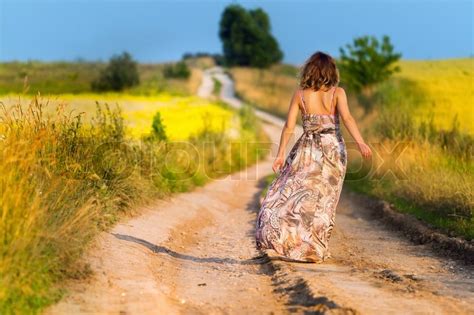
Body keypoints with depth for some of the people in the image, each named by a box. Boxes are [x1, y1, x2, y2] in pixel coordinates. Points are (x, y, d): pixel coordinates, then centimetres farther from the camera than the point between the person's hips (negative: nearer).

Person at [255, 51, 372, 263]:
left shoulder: (300, 94, 1)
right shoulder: (337, 93, -2)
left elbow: (289, 127, -2)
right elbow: (346, 117, -18)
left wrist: (281, 154, 3)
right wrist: (360, 142, -27)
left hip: (308, 149, 0)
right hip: (333, 149, 0)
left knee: (289, 193, 11)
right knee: (322, 200, 8)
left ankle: (281, 237, 0)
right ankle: (313, 250, 10)